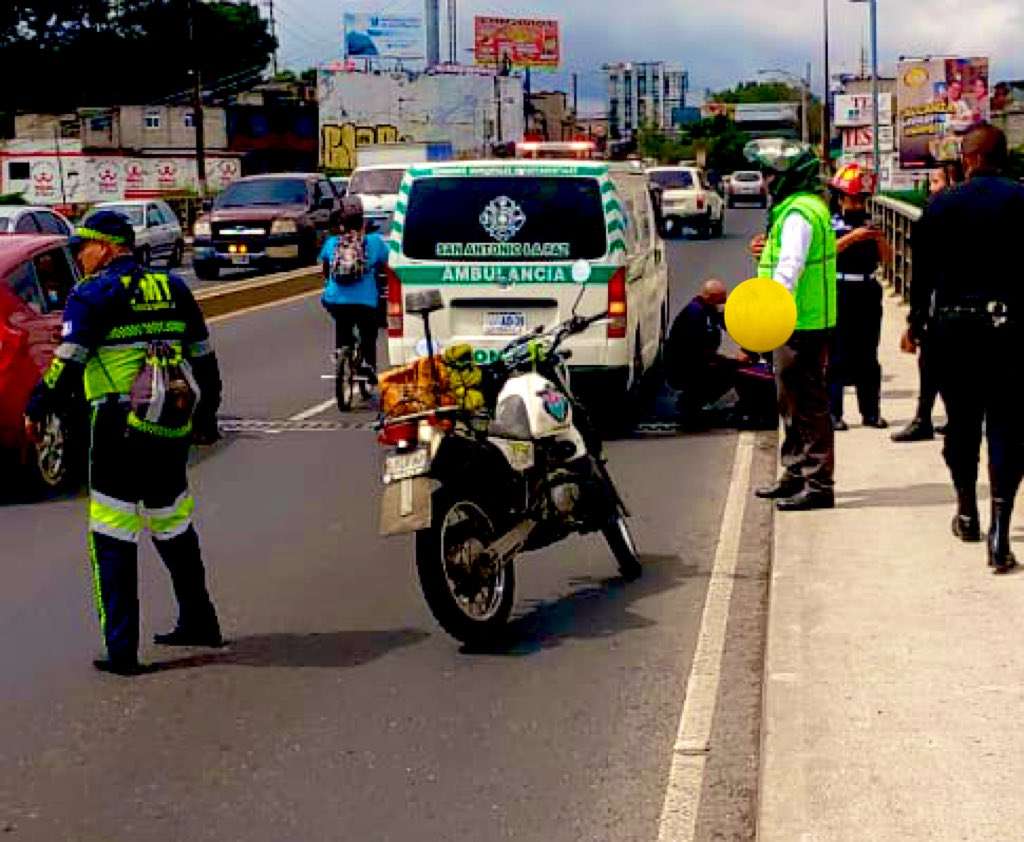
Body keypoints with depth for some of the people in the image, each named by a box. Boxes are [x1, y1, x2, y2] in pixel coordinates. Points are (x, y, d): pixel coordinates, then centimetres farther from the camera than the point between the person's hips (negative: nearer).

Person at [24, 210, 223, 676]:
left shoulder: (91, 295, -7)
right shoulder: (173, 289, 11)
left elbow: (68, 363, -10)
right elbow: (204, 358, 17)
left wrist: (35, 411, 4)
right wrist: (206, 415, 29)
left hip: (118, 429, -6)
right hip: (172, 428, 6)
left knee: (113, 541, 0)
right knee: (174, 528, 21)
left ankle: (121, 649, -2)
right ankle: (198, 623, 31)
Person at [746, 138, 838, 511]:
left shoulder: (798, 214, -16)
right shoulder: (807, 206, 17)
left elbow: (790, 268, -30)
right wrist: (767, 252, 16)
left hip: (802, 325, -11)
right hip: (801, 323, 11)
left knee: (807, 404, -7)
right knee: (793, 402, 19)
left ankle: (819, 484, -3)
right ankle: (795, 474, 30)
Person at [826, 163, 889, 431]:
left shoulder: (869, 223, 13)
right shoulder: (830, 223, -2)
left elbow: (885, 256, 12)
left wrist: (878, 238, -7)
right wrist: (852, 237, -24)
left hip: (868, 292, 5)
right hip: (839, 293, -5)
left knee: (868, 355, 9)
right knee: (837, 354, -4)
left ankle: (871, 411, 15)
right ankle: (832, 412, -1)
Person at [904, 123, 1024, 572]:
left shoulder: (942, 205, -1)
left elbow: (924, 270, 3)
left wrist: (915, 324, 15)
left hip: (953, 325, 2)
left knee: (962, 419, 16)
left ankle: (967, 512, 30)